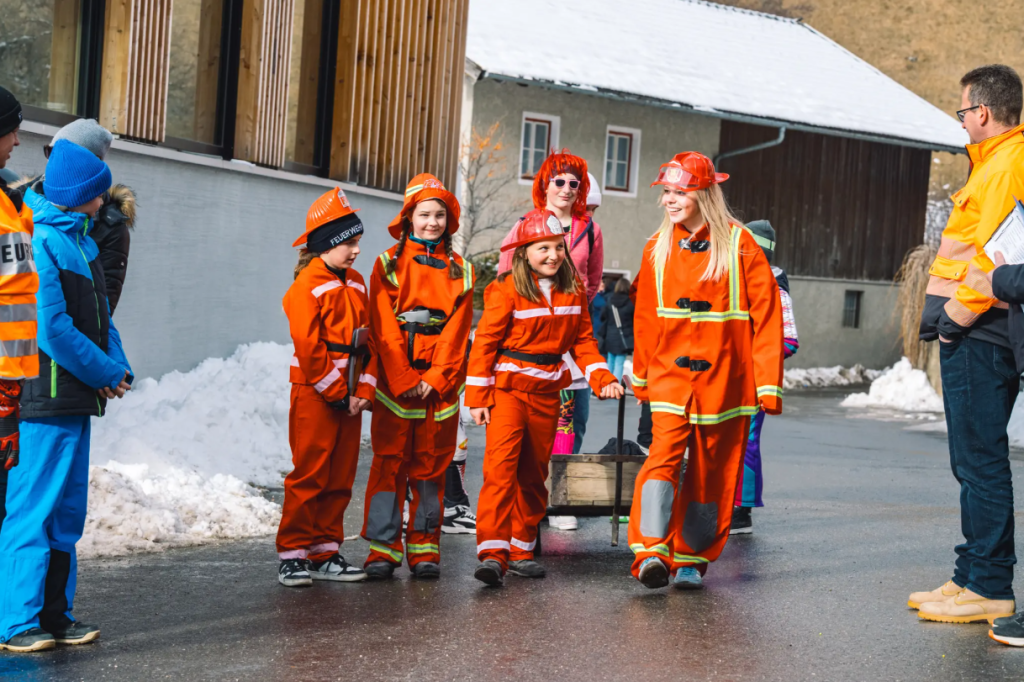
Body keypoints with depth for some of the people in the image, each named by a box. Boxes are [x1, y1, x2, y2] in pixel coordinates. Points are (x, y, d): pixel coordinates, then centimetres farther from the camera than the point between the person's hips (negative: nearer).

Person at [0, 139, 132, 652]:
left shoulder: (80, 240, 15)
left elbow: (99, 315, 19)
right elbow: (52, 327, -20)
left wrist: (116, 366, 2)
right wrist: (108, 372, -12)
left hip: (76, 397, 9)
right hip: (45, 398, -9)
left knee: (68, 510, 13)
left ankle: (55, 615, 21)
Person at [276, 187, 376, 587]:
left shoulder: (356, 284, 14)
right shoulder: (308, 285, -8)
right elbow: (308, 345, -14)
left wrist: (364, 390, 1)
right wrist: (336, 391, -13)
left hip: (349, 396, 7)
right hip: (314, 393, -7)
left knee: (341, 478, 8)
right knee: (309, 475, -5)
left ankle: (325, 554, 15)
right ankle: (293, 555, 1)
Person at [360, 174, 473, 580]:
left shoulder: (460, 271, 11)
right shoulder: (389, 264, 5)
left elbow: (456, 331, 3)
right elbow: (384, 329, -2)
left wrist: (435, 378, -9)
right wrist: (403, 380, -10)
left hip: (440, 385, 2)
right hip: (395, 382, -1)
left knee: (430, 467, 3)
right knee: (389, 464, -4)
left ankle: (425, 550, 8)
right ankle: (383, 549, -1)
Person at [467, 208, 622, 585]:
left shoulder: (574, 290, 5)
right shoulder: (507, 289, -11)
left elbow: (583, 339, 11)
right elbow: (485, 341, -8)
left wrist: (602, 378, -2)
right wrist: (477, 396, -11)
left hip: (546, 392, 6)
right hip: (508, 387, -5)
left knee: (534, 473, 12)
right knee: (501, 467, -16)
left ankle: (521, 550, 23)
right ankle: (492, 553, -20)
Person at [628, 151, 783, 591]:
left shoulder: (739, 245, -3)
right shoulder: (658, 248, 7)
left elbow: (766, 315, -3)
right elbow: (646, 316, 16)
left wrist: (769, 383, -7)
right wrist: (641, 376, 19)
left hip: (725, 377, -1)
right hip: (670, 374, 1)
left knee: (712, 471, 5)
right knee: (665, 453, -18)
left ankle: (692, 559, 16)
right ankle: (651, 551, -25)